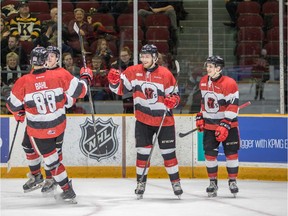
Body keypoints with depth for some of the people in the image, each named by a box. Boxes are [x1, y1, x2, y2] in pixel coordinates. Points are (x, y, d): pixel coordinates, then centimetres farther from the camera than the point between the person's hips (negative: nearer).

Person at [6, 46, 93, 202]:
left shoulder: (23, 82, -15)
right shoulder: (60, 75, -15)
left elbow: (13, 105, -2)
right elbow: (79, 91, -7)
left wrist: (19, 114, 21)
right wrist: (85, 78, 13)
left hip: (38, 129, -4)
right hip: (58, 126, 4)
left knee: (51, 158, 6)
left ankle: (67, 189, 6)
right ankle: (36, 176, 42)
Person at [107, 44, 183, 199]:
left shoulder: (165, 74, -8)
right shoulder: (133, 72, -2)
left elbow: (175, 95, -1)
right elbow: (120, 88, 1)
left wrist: (173, 100, -23)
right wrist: (114, 80, -18)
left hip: (164, 120, -1)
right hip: (143, 120, 1)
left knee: (168, 152, 4)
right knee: (142, 152, 1)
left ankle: (175, 182, 18)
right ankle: (141, 183, 11)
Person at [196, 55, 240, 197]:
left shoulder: (229, 83, -17)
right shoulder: (203, 82, 5)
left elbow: (233, 106, -21)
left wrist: (225, 125, -25)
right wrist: (200, 116, 13)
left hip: (228, 125, -5)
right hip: (209, 125, 5)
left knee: (231, 152, -1)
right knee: (209, 153, 2)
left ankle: (232, 181, 12)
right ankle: (213, 182, 13)